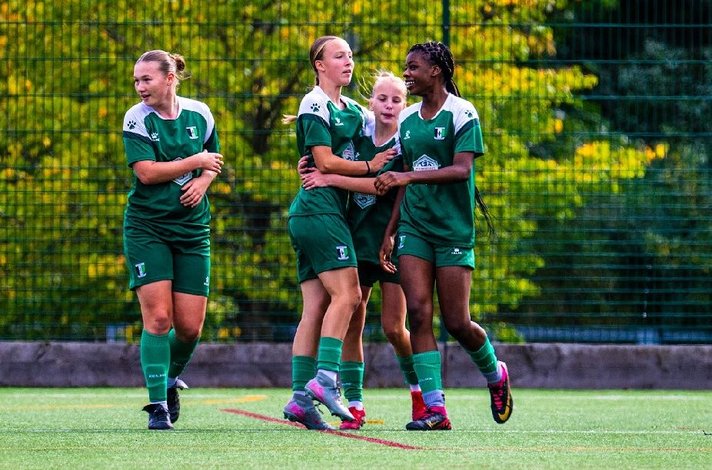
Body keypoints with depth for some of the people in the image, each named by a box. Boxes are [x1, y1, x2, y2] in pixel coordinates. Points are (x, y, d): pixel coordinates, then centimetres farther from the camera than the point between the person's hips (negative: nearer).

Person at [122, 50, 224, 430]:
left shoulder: (199, 114, 4)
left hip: (192, 228, 3)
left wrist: (203, 182, -4)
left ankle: (171, 377, 31)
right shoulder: (136, 119, -6)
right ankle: (157, 404, -5)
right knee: (158, 317, -13)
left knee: (190, 326, 0)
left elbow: (213, 161, 18)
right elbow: (147, 171, -17)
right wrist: (196, 161, -14)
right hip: (146, 228, -3)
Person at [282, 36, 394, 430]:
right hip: (319, 210, -9)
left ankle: (300, 397, 0)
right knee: (346, 294, -16)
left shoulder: (352, 110, 20)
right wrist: (370, 167, -5)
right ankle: (325, 378, -21)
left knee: (316, 306, 3)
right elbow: (325, 161, -14)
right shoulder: (315, 105, -7)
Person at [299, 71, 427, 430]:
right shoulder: (360, 134, 4)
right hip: (356, 238, 4)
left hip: (392, 242, -4)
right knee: (351, 324, -2)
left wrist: (331, 179, -21)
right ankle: (354, 405, 3)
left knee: (393, 328, -3)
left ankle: (419, 389, 22)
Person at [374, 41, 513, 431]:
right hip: (414, 228, 5)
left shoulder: (462, 114, -8)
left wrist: (407, 176, -27)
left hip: (453, 231, -5)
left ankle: (495, 374, 28)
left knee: (457, 323, -3)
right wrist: (389, 232, 12)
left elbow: (462, 169, -19)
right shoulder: (407, 119, 12)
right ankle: (434, 409, -10)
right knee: (418, 312, -9)